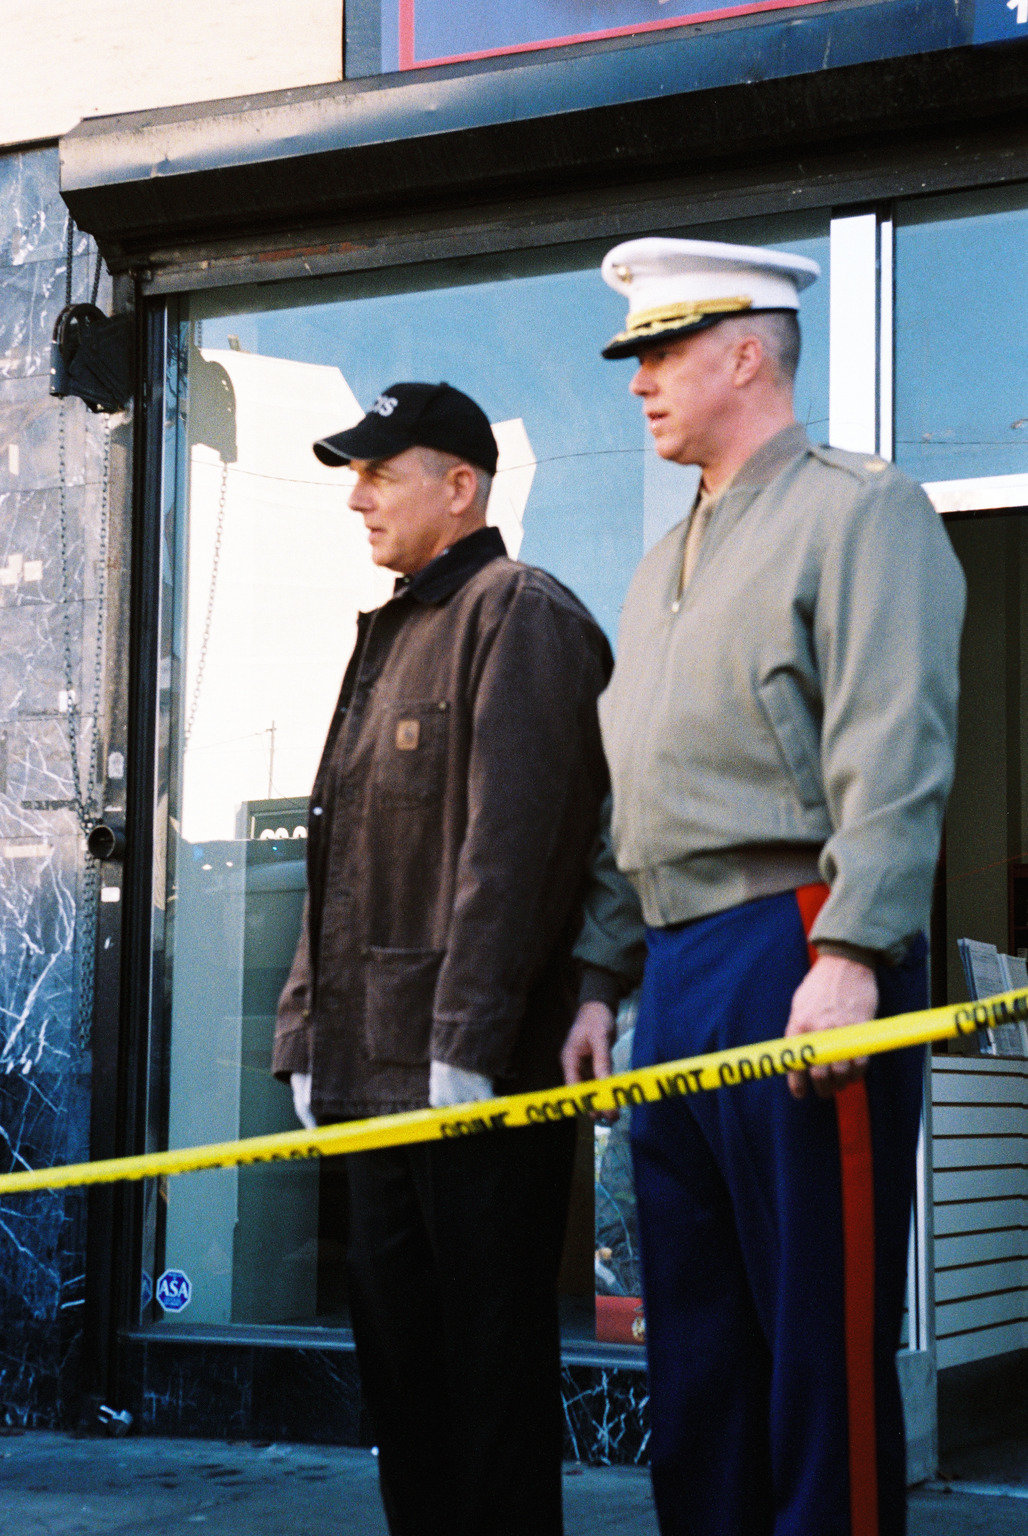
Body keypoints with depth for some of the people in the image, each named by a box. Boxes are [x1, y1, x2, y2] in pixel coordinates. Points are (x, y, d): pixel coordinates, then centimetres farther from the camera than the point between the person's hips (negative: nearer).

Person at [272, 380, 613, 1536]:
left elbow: (510, 842, -17)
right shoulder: (391, 635, 21)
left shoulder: (520, 614, -6)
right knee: (395, 1346, 12)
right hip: (376, 1070, 9)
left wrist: (467, 1042, -22)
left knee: (489, 1350, -4)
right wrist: (308, 1027, 15)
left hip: (479, 1078, -9)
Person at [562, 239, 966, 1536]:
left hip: (793, 955, -8)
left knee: (822, 1328, -5)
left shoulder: (863, 512, -3)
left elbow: (894, 756, -14)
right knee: (694, 1332, 10)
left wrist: (850, 953, -23)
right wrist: (601, 981, 20)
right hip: (678, 980, 9)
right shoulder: (664, 563, 23)